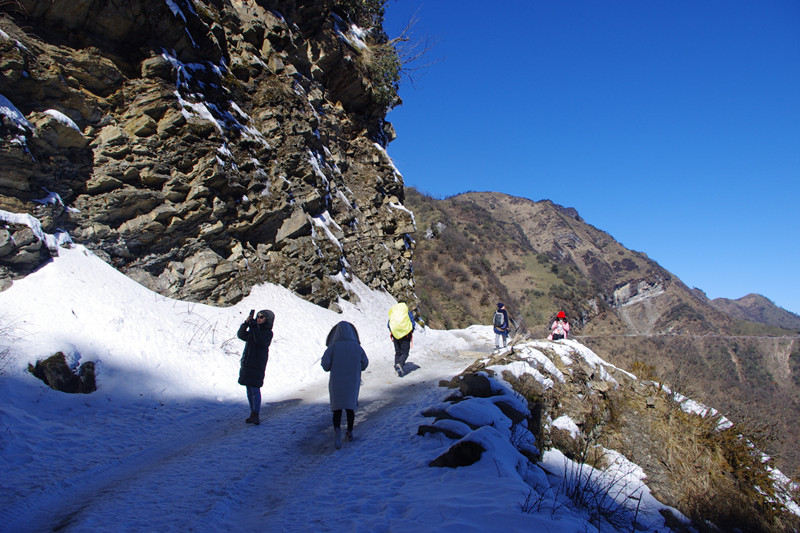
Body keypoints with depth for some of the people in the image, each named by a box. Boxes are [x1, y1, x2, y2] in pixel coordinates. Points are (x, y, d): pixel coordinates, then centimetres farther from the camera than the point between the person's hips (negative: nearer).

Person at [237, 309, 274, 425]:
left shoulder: (268, 333, -4)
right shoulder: (253, 329, 15)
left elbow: (261, 342, -21)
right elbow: (241, 335, 3)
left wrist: (255, 328, -22)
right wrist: (246, 323, -9)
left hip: (257, 364, -7)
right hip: (247, 363, 7)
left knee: (255, 389, -12)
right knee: (249, 389, 10)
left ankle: (255, 415, -11)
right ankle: (253, 413, 19)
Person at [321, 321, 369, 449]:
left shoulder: (333, 346, -10)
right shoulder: (357, 347, -3)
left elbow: (325, 363, -14)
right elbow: (365, 363, 3)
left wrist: (331, 367, 7)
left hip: (336, 382, -2)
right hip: (353, 382, 2)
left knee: (337, 408, 5)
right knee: (350, 407, 17)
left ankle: (337, 429, -18)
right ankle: (349, 432, 23)